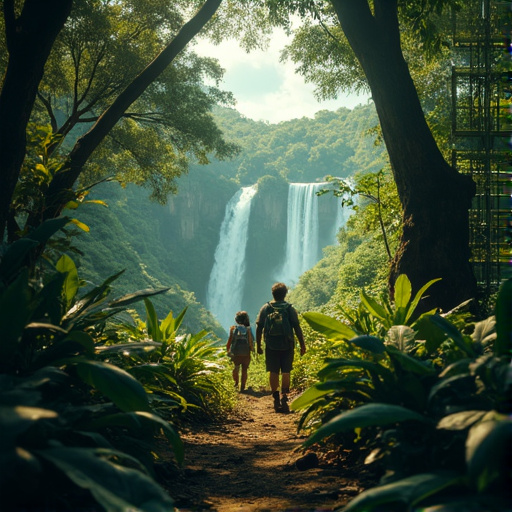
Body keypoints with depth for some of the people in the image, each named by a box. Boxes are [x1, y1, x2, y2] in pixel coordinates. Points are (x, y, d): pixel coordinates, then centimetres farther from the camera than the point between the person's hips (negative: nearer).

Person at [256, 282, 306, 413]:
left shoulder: (265, 308, 2)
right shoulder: (290, 308, -1)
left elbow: (259, 327, 2)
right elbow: (297, 327, -3)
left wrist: (258, 345, 10)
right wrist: (302, 345, 3)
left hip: (271, 346, 1)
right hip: (287, 346, -1)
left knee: (273, 372, 6)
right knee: (286, 372, 6)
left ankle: (276, 400, 6)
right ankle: (284, 397, -10)